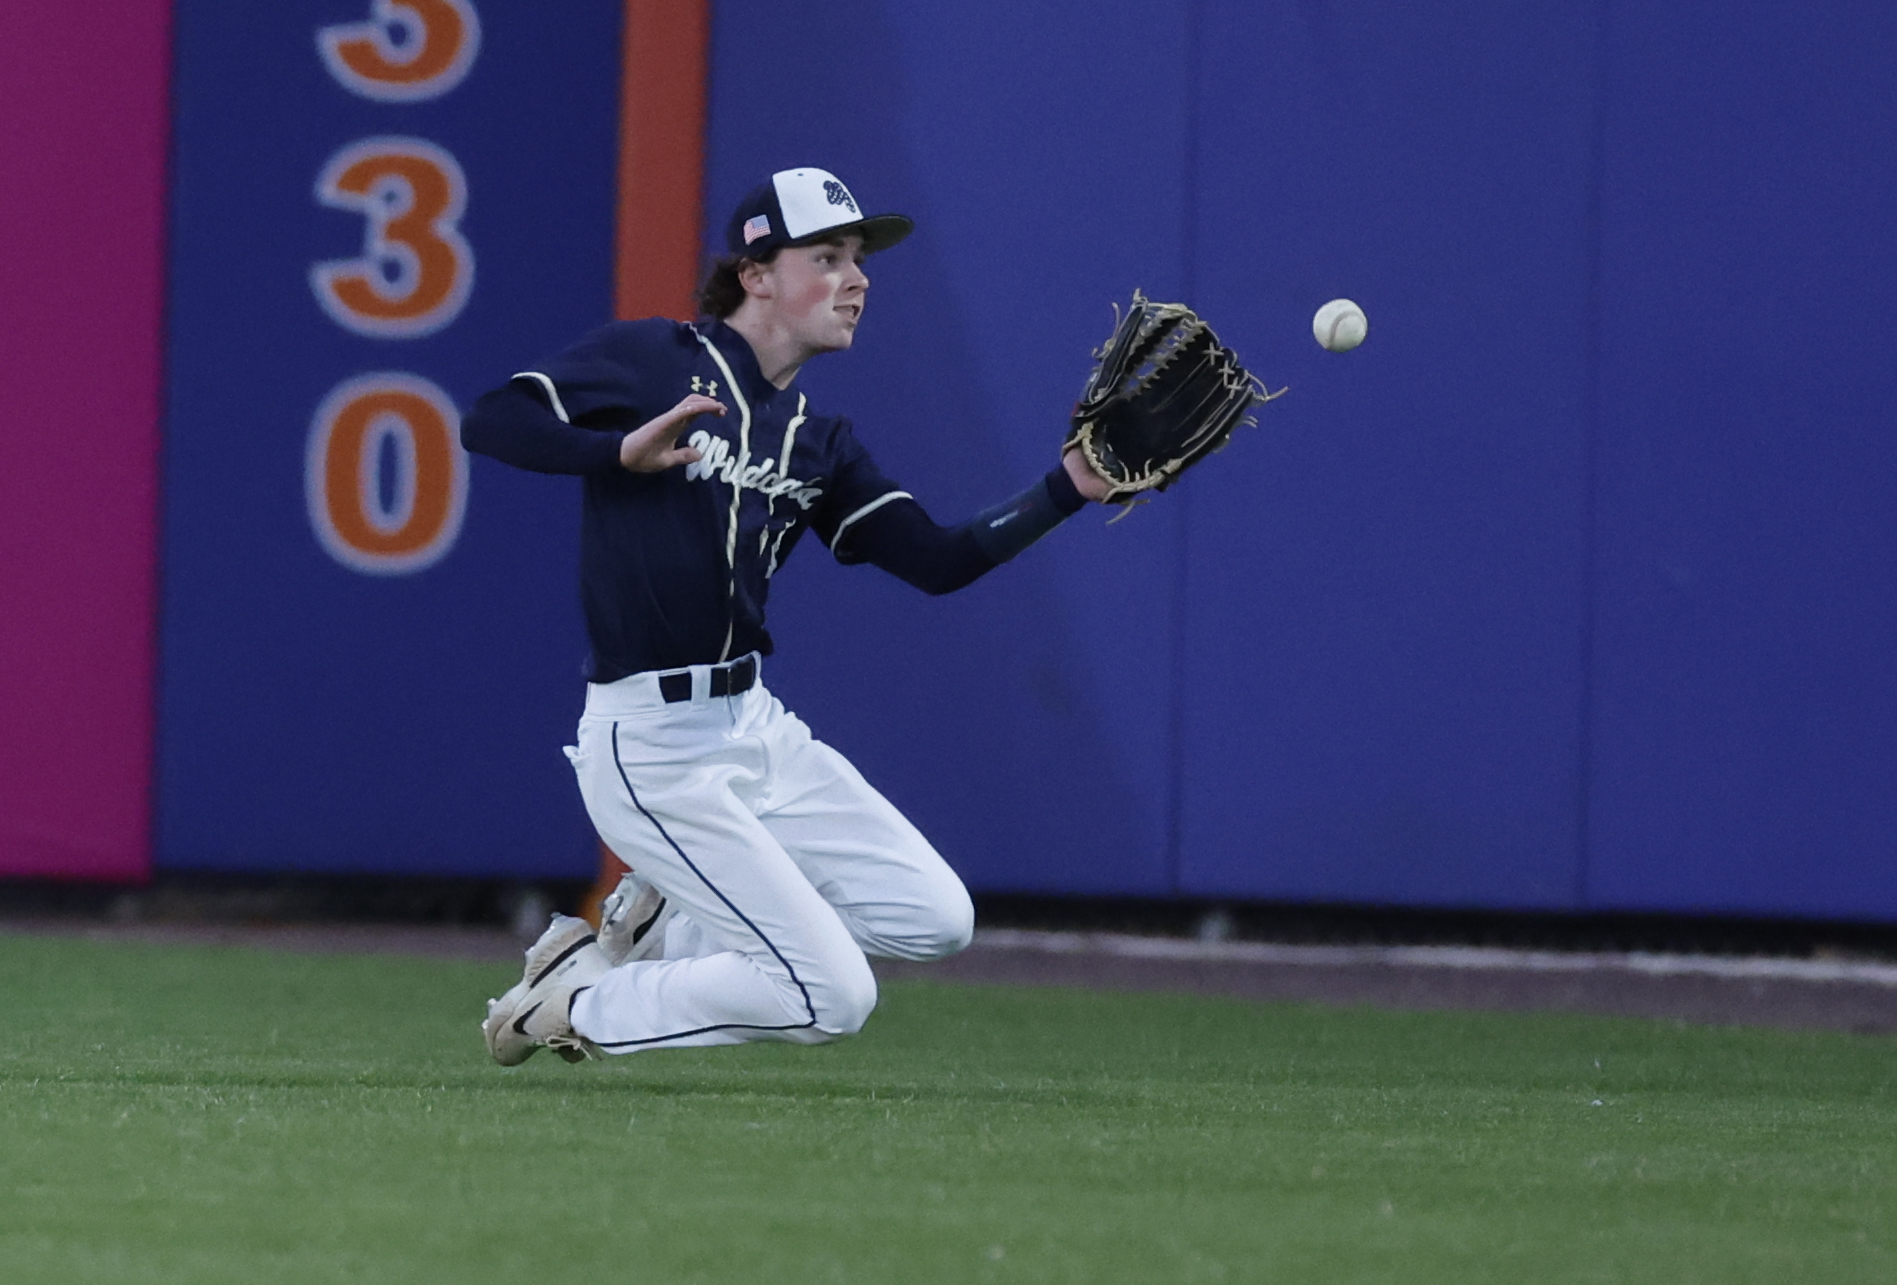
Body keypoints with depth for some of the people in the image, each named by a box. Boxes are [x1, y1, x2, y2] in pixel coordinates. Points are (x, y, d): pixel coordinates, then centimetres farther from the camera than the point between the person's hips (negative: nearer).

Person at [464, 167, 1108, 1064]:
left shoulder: (816, 442, 14)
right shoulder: (652, 361, -6)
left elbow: (934, 560, 6)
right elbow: (489, 422, -13)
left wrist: (1070, 487, -4)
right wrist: (624, 450, -26)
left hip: (757, 727, 8)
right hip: (654, 747, -8)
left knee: (935, 919, 4)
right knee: (832, 996, -12)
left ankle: (658, 930, 15)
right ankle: (578, 1007, 6)